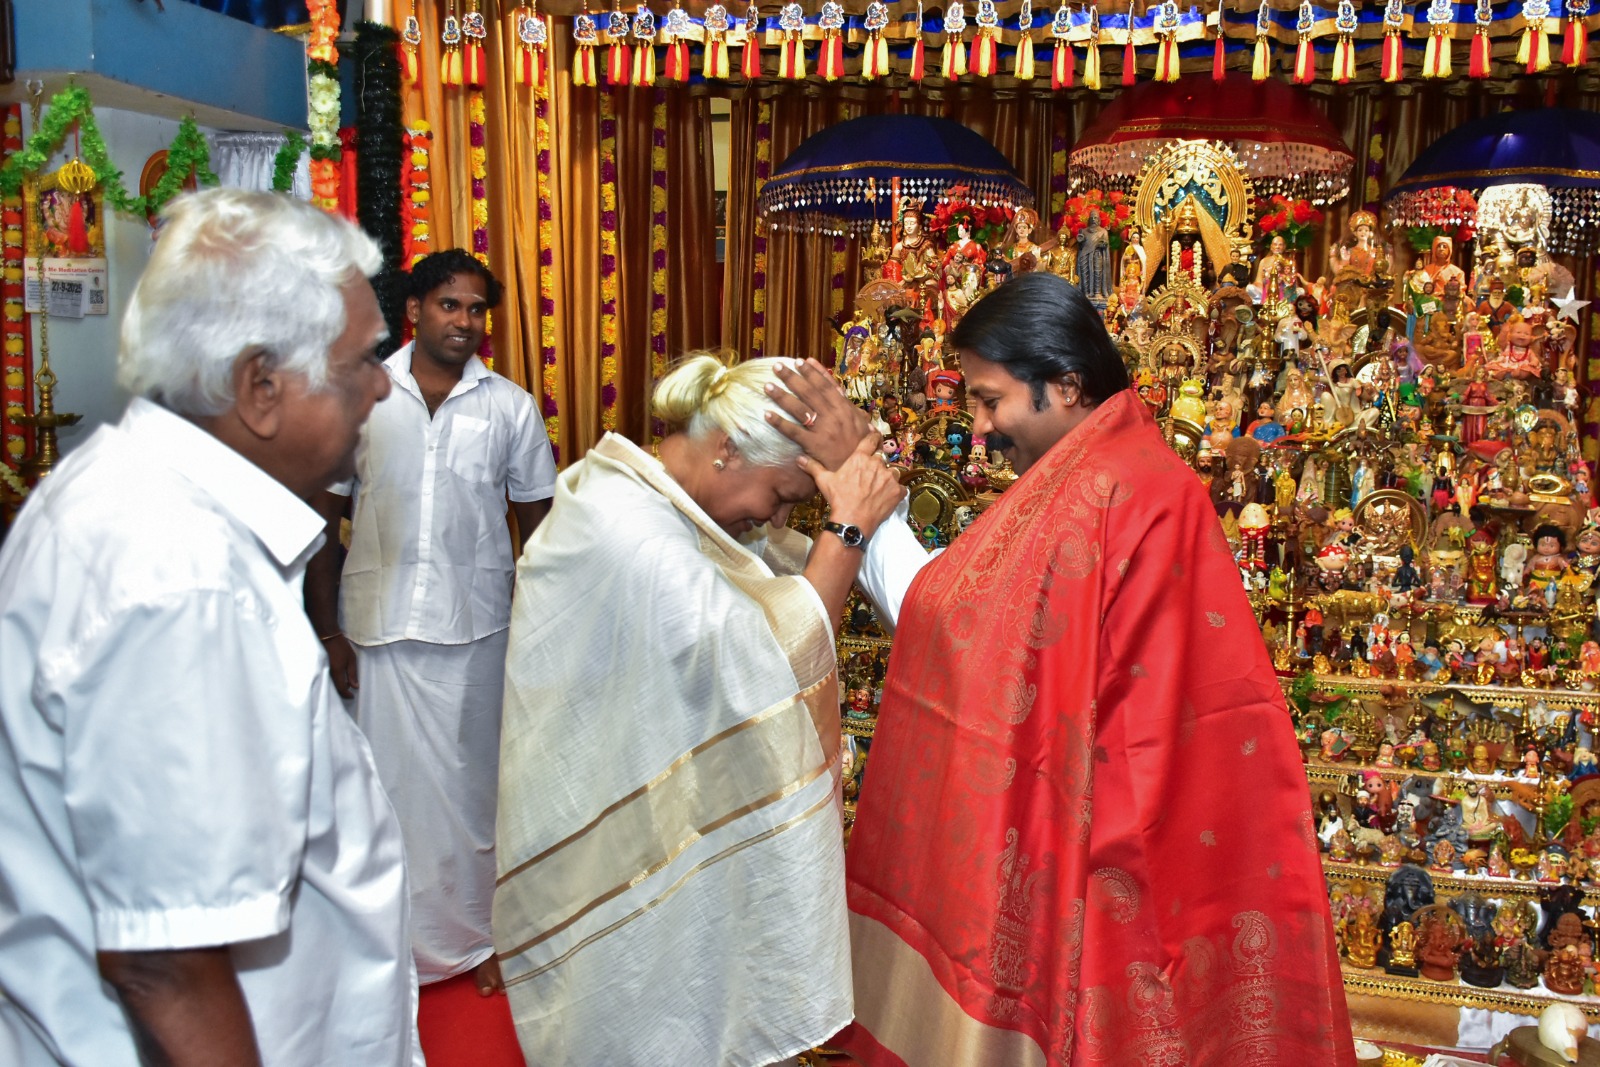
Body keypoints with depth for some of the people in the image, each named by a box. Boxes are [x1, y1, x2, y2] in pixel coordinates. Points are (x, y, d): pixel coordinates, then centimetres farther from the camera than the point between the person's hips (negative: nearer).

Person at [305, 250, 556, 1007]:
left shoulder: (511, 407, 3)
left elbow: (537, 525, 8)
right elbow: (323, 518, 3)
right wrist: (327, 631, -1)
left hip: (474, 628, 1)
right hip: (377, 626, 0)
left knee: (470, 782, 9)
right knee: (387, 782, 6)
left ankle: (475, 935, 25)